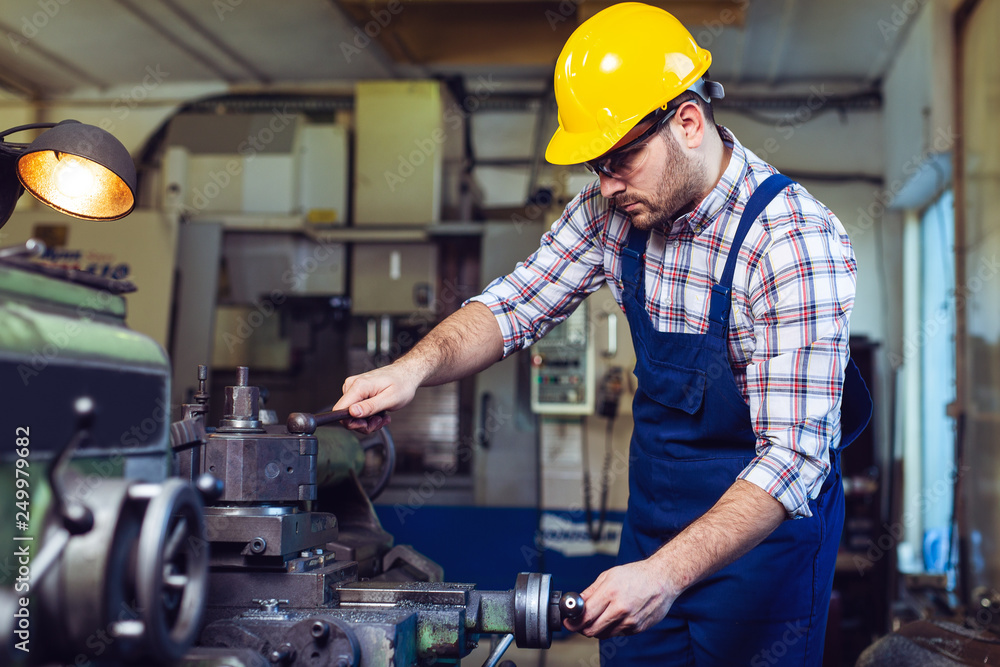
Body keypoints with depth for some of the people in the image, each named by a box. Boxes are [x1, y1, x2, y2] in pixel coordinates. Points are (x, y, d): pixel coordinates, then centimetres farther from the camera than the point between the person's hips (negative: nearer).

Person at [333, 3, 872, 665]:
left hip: (767, 525, -5)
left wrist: (668, 573, -40)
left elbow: (793, 454, -31)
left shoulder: (798, 243, -27)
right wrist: (416, 366, -20)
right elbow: (515, 305, -1)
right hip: (654, 509, 6)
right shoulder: (614, 208, -9)